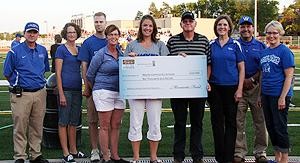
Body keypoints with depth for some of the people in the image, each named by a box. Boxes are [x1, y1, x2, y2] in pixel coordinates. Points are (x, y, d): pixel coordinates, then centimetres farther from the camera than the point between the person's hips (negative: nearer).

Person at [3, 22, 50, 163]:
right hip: (21, 95, -4)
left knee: (37, 127, 11)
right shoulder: (15, 51, -5)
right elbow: (7, 74, 2)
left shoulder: (43, 51, 10)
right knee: (20, 127, -1)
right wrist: (18, 84, 4)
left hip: (40, 94, 5)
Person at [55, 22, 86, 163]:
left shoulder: (80, 49, 13)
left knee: (74, 122, 13)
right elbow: (58, 73, -8)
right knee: (63, 122, 1)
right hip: (65, 89, -6)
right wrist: (61, 94, -14)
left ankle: (73, 150, 22)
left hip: (77, 90, 6)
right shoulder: (61, 49, -4)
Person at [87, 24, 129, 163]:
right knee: (105, 126, 0)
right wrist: (96, 89, 12)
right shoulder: (101, 54, -6)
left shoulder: (121, 53, 10)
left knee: (116, 126, 9)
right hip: (104, 93, -5)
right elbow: (90, 75, 2)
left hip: (119, 93, 5)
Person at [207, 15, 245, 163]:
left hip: (231, 87, -2)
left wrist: (239, 89, -7)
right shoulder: (211, 45, 6)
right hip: (215, 88, 2)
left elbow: (241, 68, 0)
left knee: (231, 121, 2)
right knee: (217, 121, 6)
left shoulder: (235, 44, 1)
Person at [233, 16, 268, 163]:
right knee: (238, 122, 1)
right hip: (238, 86, 0)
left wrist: (252, 80, -9)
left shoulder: (261, 46, 10)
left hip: (256, 87, 1)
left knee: (260, 120, 2)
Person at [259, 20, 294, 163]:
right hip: (266, 95, 7)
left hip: (279, 95, -7)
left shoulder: (285, 51, -8)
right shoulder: (264, 52, 12)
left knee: (280, 128, -1)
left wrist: (282, 97, -17)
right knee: (270, 127, 12)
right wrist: (260, 95, 14)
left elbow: (289, 76, -12)